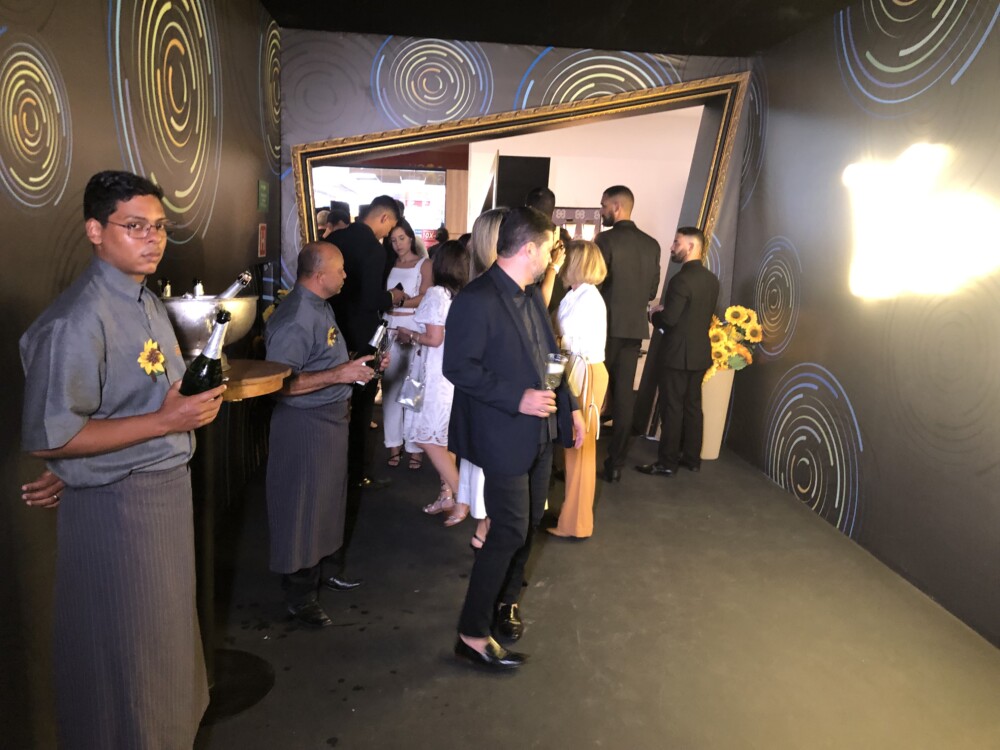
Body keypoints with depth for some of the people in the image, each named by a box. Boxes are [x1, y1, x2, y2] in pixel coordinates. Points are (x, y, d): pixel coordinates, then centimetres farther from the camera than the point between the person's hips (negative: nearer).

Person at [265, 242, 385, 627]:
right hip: (304, 424, -10)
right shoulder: (295, 319, -22)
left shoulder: (320, 307, 10)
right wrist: (339, 375, -29)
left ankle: (325, 568, 39)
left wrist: (357, 365, 8)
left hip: (331, 418, 10)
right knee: (301, 506, 3)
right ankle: (299, 595, 17)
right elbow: (280, 383, -28)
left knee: (329, 499, 21)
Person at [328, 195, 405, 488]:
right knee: (360, 407, 7)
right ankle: (356, 474, 17)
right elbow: (371, 301, -25)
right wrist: (393, 297, -5)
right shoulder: (373, 248, -21)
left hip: (336, 332, 7)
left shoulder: (335, 238, 2)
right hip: (361, 338, -7)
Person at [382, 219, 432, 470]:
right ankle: (394, 444, 8)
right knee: (391, 386, 1)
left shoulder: (424, 264, 4)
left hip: (414, 328, -3)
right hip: (390, 328, 3)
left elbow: (424, 298, -7)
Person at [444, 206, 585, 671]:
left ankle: (506, 599, 42)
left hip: (539, 430, 9)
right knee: (509, 532, -3)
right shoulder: (477, 300, -19)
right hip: (504, 435, -9)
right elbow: (459, 367, -22)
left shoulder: (531, 295, 8)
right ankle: (472, 635, 13)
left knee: (528, 522, 20)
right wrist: (517, 399, -24)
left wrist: (569, 406, 10)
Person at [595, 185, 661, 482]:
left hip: (607, 326, -5)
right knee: (624, 394, 8)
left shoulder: (606, 239, -11)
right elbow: (652, 291, 9)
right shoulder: (652, 244, 6)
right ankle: (616, 462, 13)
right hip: (635, 327, 5)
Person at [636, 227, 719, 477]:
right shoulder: (712, 280, 8)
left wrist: (653, 314, 0)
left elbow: (668, 320, -22)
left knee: (671, 408, -1)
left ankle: (667, 463, 6)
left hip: (677, 354, -8)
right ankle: (692, 458, 23)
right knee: (692, 406, 15)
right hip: (700, 353, 8)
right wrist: (663, 311, 13)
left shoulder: (681, 279, -19)